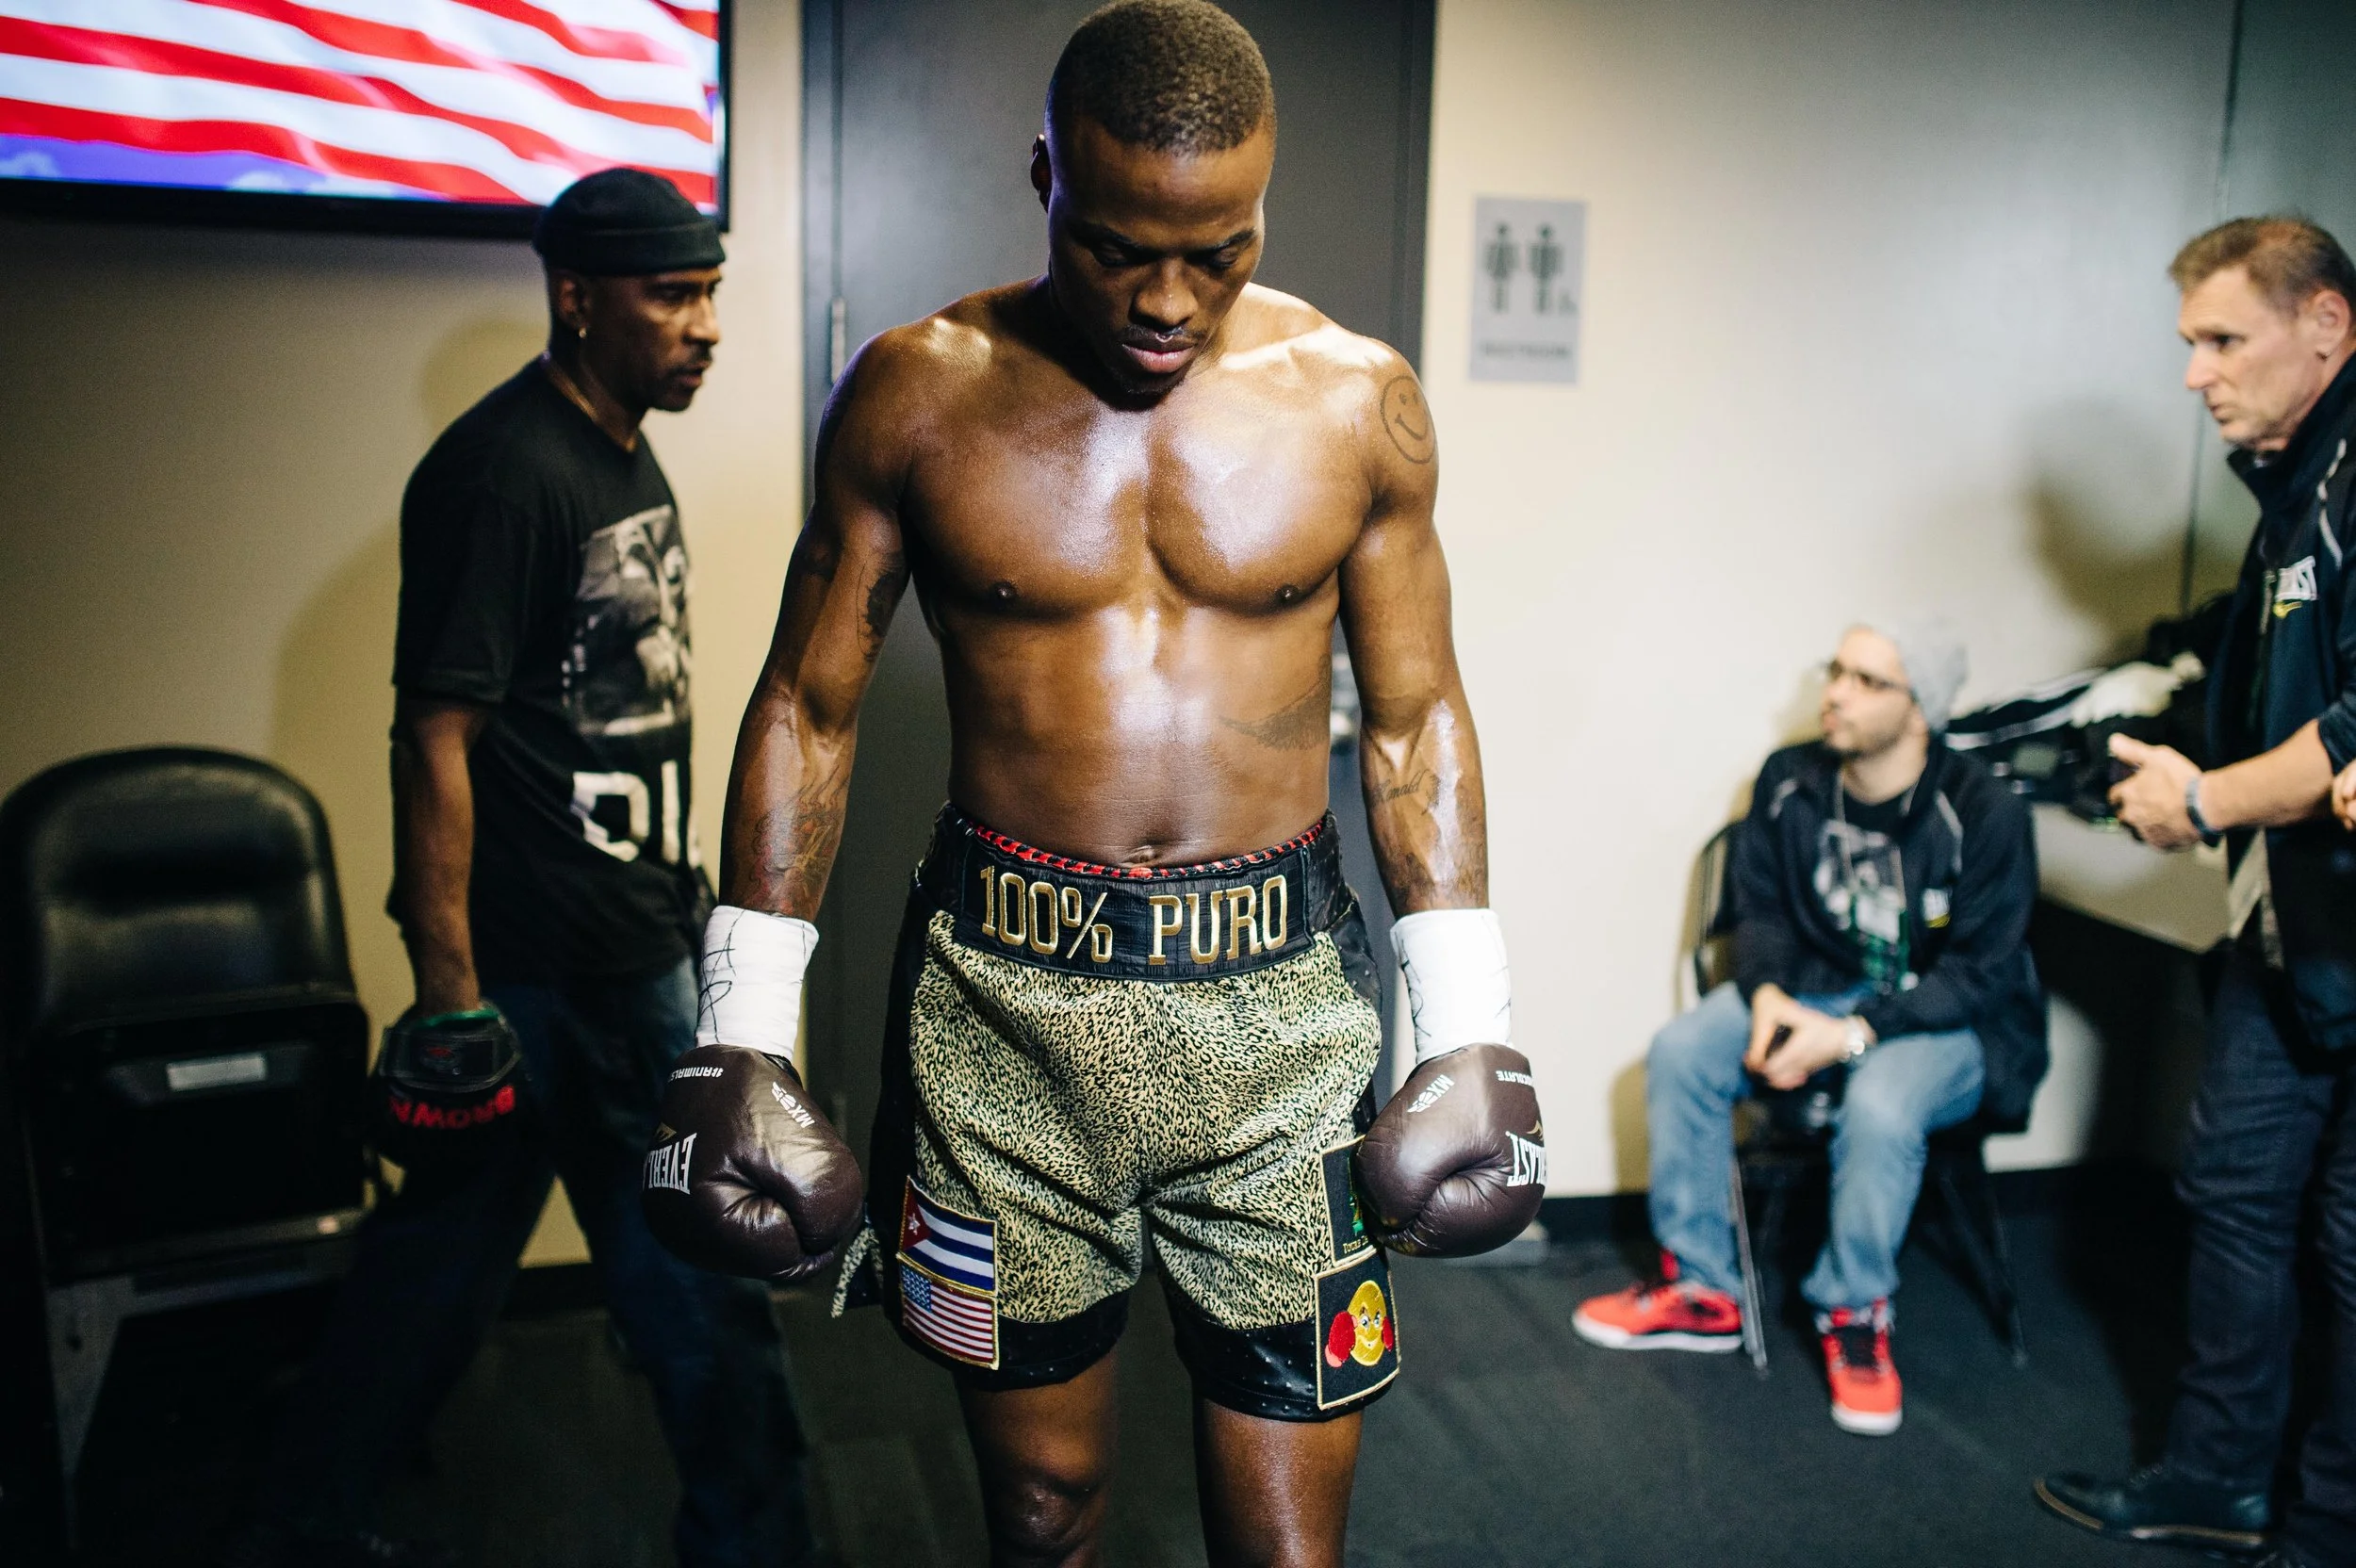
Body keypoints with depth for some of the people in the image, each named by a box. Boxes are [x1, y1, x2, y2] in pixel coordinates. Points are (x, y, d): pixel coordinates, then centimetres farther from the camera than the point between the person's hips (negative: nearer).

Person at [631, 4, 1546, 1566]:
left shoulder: (1357, 399, 0)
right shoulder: (918, 392, -2)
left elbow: (1418, 718, 7)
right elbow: (808, 707, 4)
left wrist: (1468, 1026, 3)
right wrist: (744, 1028, 1)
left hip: (1279, 1004, 1)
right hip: (1003, 996, 0)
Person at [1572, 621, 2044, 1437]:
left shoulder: (1984, 815, -19)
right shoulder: (1791, 782, -5)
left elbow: (1980, 973, -18)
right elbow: (1760, 907, 5)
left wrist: (1852, 1033, -28)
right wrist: (1767, 992, -17)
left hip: (1944, 1019, -5)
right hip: (1818, 985, 5)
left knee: (1880, 1104, -36)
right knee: (1681, 1051, -18)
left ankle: (1854, 1316, -8)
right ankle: (1699, 1290, -2)